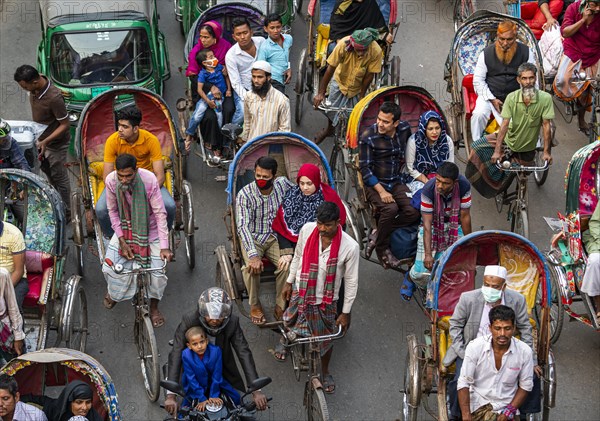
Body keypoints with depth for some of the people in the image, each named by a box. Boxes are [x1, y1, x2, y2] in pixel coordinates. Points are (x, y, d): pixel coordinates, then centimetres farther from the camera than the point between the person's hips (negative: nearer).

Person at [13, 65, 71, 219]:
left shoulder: (54, 97, -37)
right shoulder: (35, 88, -13)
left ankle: (65, 213, 27)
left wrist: (45, 141, -31)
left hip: (56, 142, -8)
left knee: (59, 178, 9)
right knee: (47, 172, 26)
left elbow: (64, 125, -26)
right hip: (41, 138, 8)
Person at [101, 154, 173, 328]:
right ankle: (113, 292, 29)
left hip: (149, 229, -2)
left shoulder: (149, 180, -29)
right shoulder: (111, 181, -22)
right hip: (125, 228, 2)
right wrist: (122, 240, -14)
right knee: (109, 267, -8)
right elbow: (113, 211, -7)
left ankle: (154, 307, 20)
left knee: (157, 272, -9)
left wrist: (164, 247, -24)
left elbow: (160, 213, -22)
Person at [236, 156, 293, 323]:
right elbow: (243, 226, -25)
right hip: (252, 237, -2)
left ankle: (280, 306, -9)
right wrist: (253, 254, -35)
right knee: (252, 266, -31)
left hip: (276, 236, 2)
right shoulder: (245, 194, -17)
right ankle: (255, 306, -7)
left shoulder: (282, 184, -6)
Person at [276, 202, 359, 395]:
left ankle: (325, 372, 44)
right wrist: (289, 282, 11)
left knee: (325, 339, 16)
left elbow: (351, 281, -14)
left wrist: (346, 312, -7)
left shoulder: (350, 247, -26)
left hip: (326, 299, -2)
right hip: (300, 291, 2)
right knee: (290, 325, 23)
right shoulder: (307, 230, -19)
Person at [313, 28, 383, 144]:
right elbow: (330, 69, -27)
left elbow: (369, 75, -20)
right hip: (340, 81, 1)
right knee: (332, 109, 19)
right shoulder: (343, 45, -36)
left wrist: (361, 96, -13)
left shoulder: (376, 51, -34)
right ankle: (329, 129, 48)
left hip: (358, 87, 0)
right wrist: (320, 93, -24)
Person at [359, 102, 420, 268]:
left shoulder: (405, 128, -3)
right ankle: (382, 248, -11)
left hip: (397, 182, 5)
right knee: (390, 208, -32)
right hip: (374, 184, -5)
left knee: (414, 212, -19)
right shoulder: (368, 137, -16)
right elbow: (365, 168, -14)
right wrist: (381, 191, -20)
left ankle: (378, 234, -3)